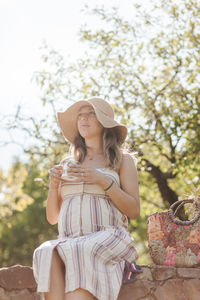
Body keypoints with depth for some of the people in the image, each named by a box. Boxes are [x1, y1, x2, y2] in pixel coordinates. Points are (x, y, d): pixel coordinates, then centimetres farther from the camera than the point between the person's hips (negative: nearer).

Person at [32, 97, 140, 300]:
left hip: (107, 240, -3)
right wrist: (53, 186, 3)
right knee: (47, 254, -33)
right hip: (69, 242, 3)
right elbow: (52, 218, 22)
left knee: (80, 255, -37)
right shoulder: (68, 165, 25)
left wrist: (103, 181, -9)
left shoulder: (123, 160, 15)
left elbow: (134, 211, 3)